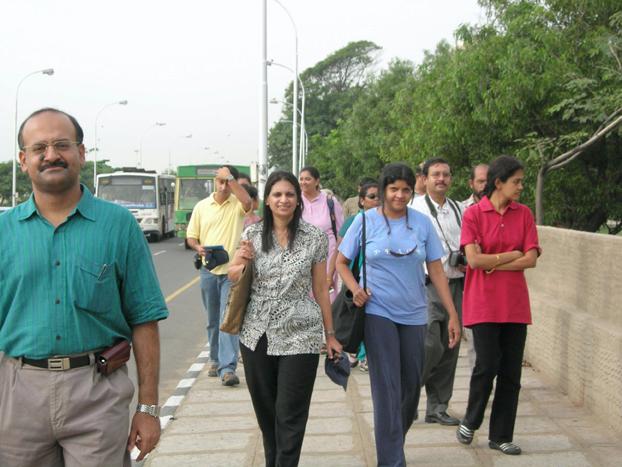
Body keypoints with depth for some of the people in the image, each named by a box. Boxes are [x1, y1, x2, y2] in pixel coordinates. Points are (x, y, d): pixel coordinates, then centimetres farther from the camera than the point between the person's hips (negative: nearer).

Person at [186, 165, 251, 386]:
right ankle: (216, 360, 29)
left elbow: (247, 202, -26)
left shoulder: (237, 204, -1)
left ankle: (228, 367, -12)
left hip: (232, 270, -4)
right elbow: (191, 236, 12)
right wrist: (198, 247, -10)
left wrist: (230, 178, -20)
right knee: (213, 320, 14)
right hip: (208, 270, 4)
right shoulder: (202, 206, 9)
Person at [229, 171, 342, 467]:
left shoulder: (314, 237, -2)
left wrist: (330, 334, 4)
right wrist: (243, 263, -13)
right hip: (257, 335, 3)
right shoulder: (253, 234, 2)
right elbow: (233, 277, 10)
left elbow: (320, 289, 3)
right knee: (265, 409, 14)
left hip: (299, 336, -2)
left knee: (290, 415, -1)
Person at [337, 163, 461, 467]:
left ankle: (394, 440, 37)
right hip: (378, 313, -3)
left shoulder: (422, 223, 1)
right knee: (387, 390, -4)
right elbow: (341, 262, 4)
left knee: (411, 387, 13)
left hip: (414, 315, 3)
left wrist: (453, 315, 0)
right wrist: (354, 288, -15)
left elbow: (436, 271, 3)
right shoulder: (365, 221, -4)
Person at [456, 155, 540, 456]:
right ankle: (470, 421, 20)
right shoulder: (474, 214, -4)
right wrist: (511, 255, -7)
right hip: (483, 303, -4)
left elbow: (531, 259, -1)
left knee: (511, 371, 5)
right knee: (487, 365, -7)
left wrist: (493, 264, -9)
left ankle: (500, 436, 18)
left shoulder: (523, 214, 6)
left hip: (514, 303, 4)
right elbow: (474, 259, -13)